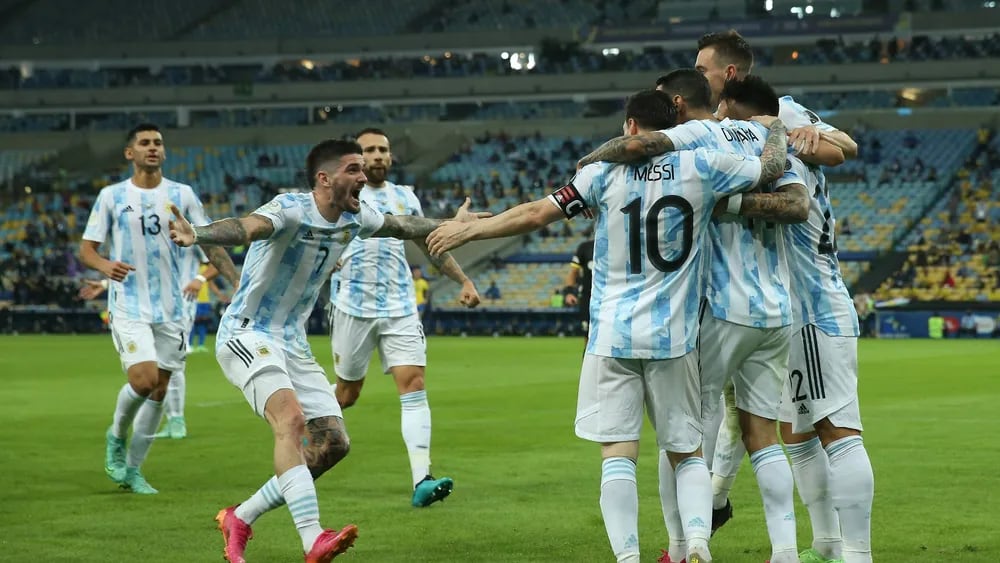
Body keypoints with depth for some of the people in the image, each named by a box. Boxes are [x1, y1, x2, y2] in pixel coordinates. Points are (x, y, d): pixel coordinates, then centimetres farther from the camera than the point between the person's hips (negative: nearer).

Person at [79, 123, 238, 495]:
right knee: (143, 379, -20)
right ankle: (116, 436, 11)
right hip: (129, 307, -3)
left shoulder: (181, 195, 5)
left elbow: (210, 243, 6)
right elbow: (86, 248, 2)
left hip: (170, 308, 3)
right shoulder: (112, 196, 0)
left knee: (159, 389, 4)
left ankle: (133, 470, 18)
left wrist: (239, 282, -7)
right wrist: (105, 265, -21)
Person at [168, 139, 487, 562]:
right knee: (292, 418, -30)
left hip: (293, 344, 9)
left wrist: (453, 224, 36)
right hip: (246, 335, -9)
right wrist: (197, 236, -62)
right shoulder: (292, 210, -22)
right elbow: (246, 227, -42)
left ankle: (239, 519, 14)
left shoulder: (354, 218, 3)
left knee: (333, 443, 3)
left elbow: (402, 226, 25)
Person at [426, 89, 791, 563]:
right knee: (687, 453, 12)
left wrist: (467, 230, 10)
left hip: (613, 337, -1)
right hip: (674, 338, 1)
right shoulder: (700, 167, 0)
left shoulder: (606, 171, -2)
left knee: (618, 453, -1)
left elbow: (536, 214, -2)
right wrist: (776, 124, 29)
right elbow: (772, 168, 10)